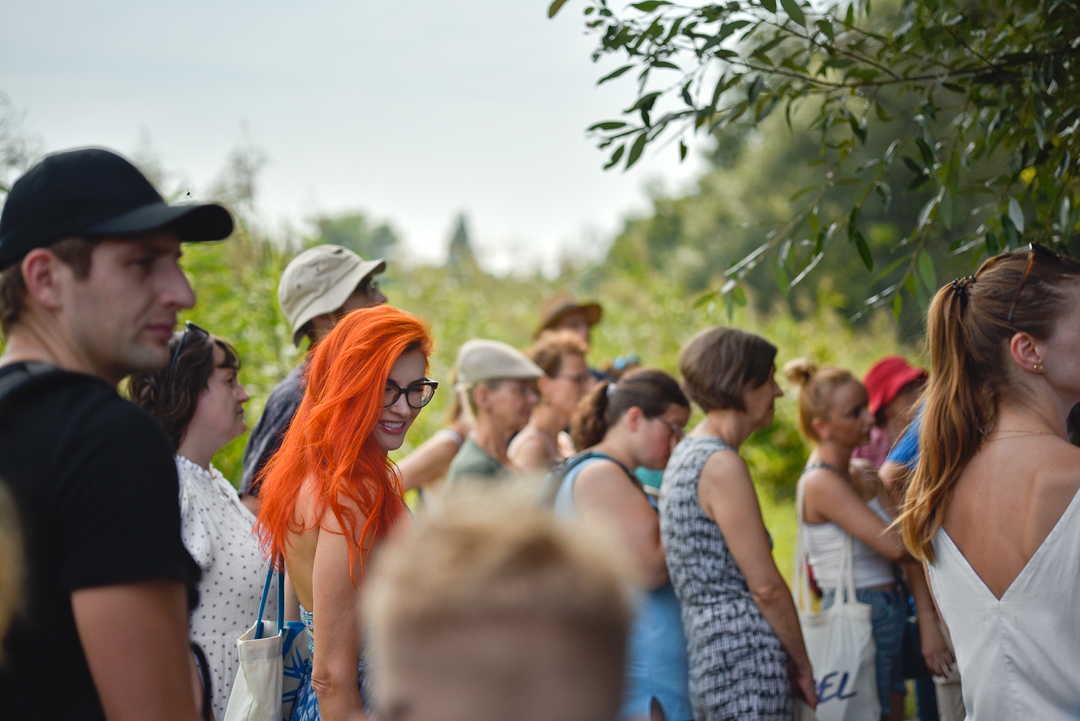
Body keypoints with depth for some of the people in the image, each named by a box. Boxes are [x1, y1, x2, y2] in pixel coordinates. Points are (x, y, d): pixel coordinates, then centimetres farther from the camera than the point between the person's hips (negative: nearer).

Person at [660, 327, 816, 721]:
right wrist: (803, 666, -2)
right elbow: (765, 586, -14)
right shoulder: (722, 465, -13)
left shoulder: (686, 455, 16)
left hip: (705, 655, 10)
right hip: (743, 655, -10)